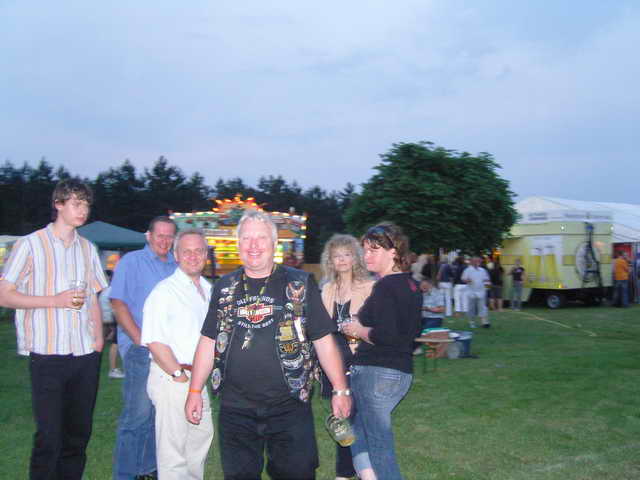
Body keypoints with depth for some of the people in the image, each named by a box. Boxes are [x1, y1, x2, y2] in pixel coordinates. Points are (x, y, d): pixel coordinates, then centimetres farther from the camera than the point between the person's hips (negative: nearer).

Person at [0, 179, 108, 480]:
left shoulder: (87, 248, 14)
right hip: (47, 354, -5)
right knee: (49, 436, -4)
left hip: (86, 354, 5)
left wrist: (98, 338, 7)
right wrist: (56, 300, -13)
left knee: (79, 433, 11)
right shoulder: (31, 244, -2)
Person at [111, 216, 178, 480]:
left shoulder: (175, 267, 13)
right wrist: (140, 340, -15)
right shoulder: (131, 262, -3)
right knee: (137, 413, -5)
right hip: (141, 349, -6)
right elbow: (118, 303, -10)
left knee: (159, 413, 13)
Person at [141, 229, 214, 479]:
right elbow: (154, 341, -19)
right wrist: (179, 375, -16)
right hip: (171, 379, -8)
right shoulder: (164, 291, -13)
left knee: (202, 436, 19)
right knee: (172, 447, 0)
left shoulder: (209, 290, 11)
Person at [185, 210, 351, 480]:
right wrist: (195, 391, 9)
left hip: (289, 407, -2)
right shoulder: (224, 288, 8)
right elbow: (208, 342, 12)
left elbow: (323, 340, 1)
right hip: (235, 409, 3)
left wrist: (340, 389, -1)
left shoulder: (300, 284, -1)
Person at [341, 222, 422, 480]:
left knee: (378, 440, 2)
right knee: (357, 427, 22)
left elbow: (386, 335, -26)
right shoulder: (411, 284, 11)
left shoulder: (384, 286, -17)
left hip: (376, 372, -9)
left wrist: (359, 330, -9)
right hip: (402, 371, 9)